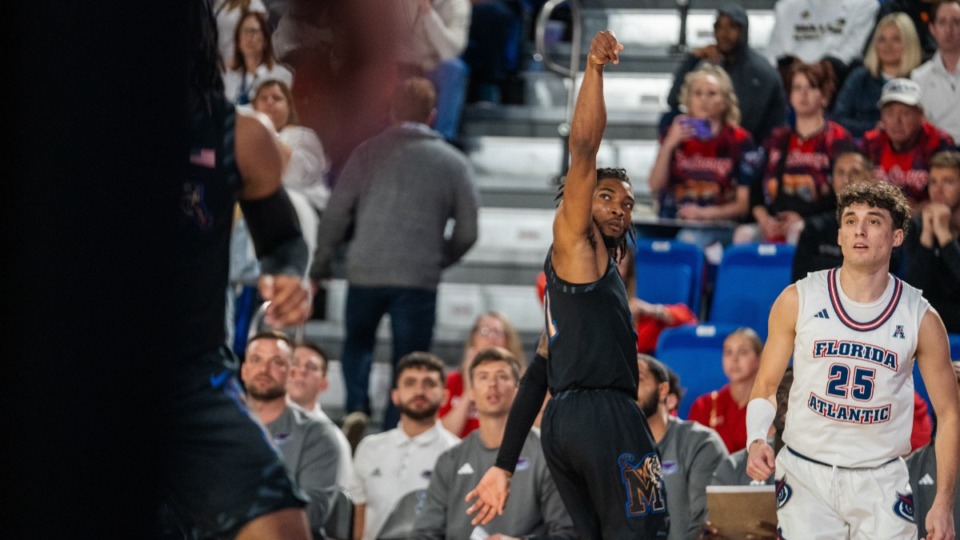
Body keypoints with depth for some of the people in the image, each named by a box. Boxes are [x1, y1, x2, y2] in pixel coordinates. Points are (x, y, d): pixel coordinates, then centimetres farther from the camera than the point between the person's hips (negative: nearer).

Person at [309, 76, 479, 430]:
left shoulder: (368, 153, 3)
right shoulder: (453, 163, 4)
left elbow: (336, 216, 2)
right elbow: (467, 232, 6)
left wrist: (320, 267, 12)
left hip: (365, 272, 1)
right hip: (419, 278, -1)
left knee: (357, 344, 25)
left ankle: (357, 410, 9)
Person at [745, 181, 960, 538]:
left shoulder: (921, 318, -2)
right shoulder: (798, 300, -2)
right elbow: (765, 387, 7)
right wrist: (757, 441, -14)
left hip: (880, 482, 0)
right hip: (805, 476, 0)